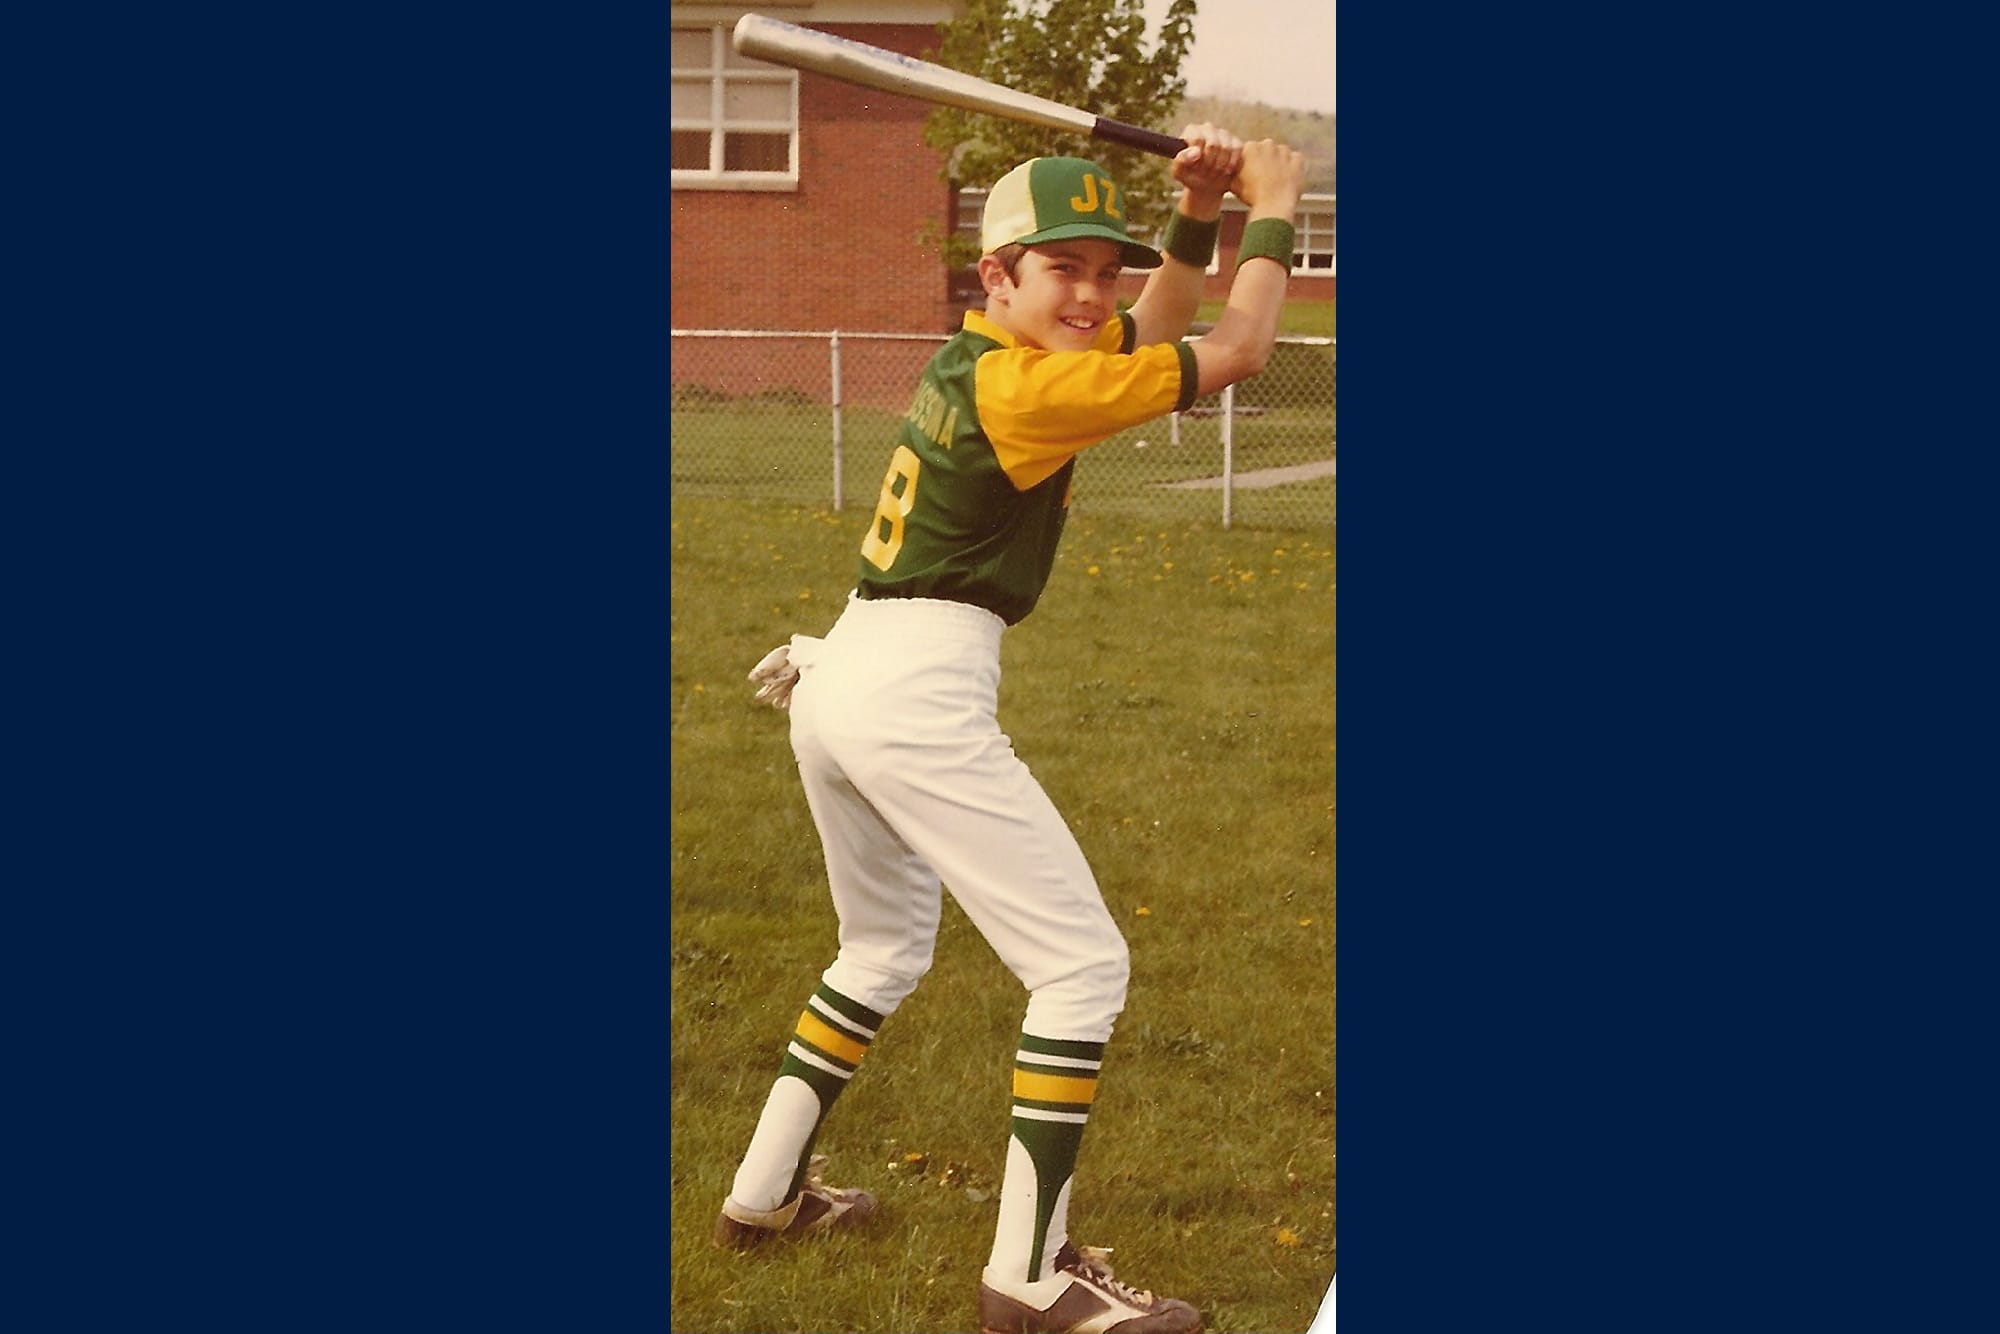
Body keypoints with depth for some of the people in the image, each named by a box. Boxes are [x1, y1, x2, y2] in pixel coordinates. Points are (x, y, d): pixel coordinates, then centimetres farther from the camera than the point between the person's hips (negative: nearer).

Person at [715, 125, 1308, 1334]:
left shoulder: (977, 350, 12)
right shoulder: (1022, 386, -15)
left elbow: (1152, 332, 27)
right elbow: (1233, 355, -10)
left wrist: (1198, 217, 12)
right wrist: (1273, 213, 4)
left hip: (839, 679, 10)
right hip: (919, 695, -10)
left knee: (887, 947, 30)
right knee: (1085, 965, -7)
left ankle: (769, 1191, 37)